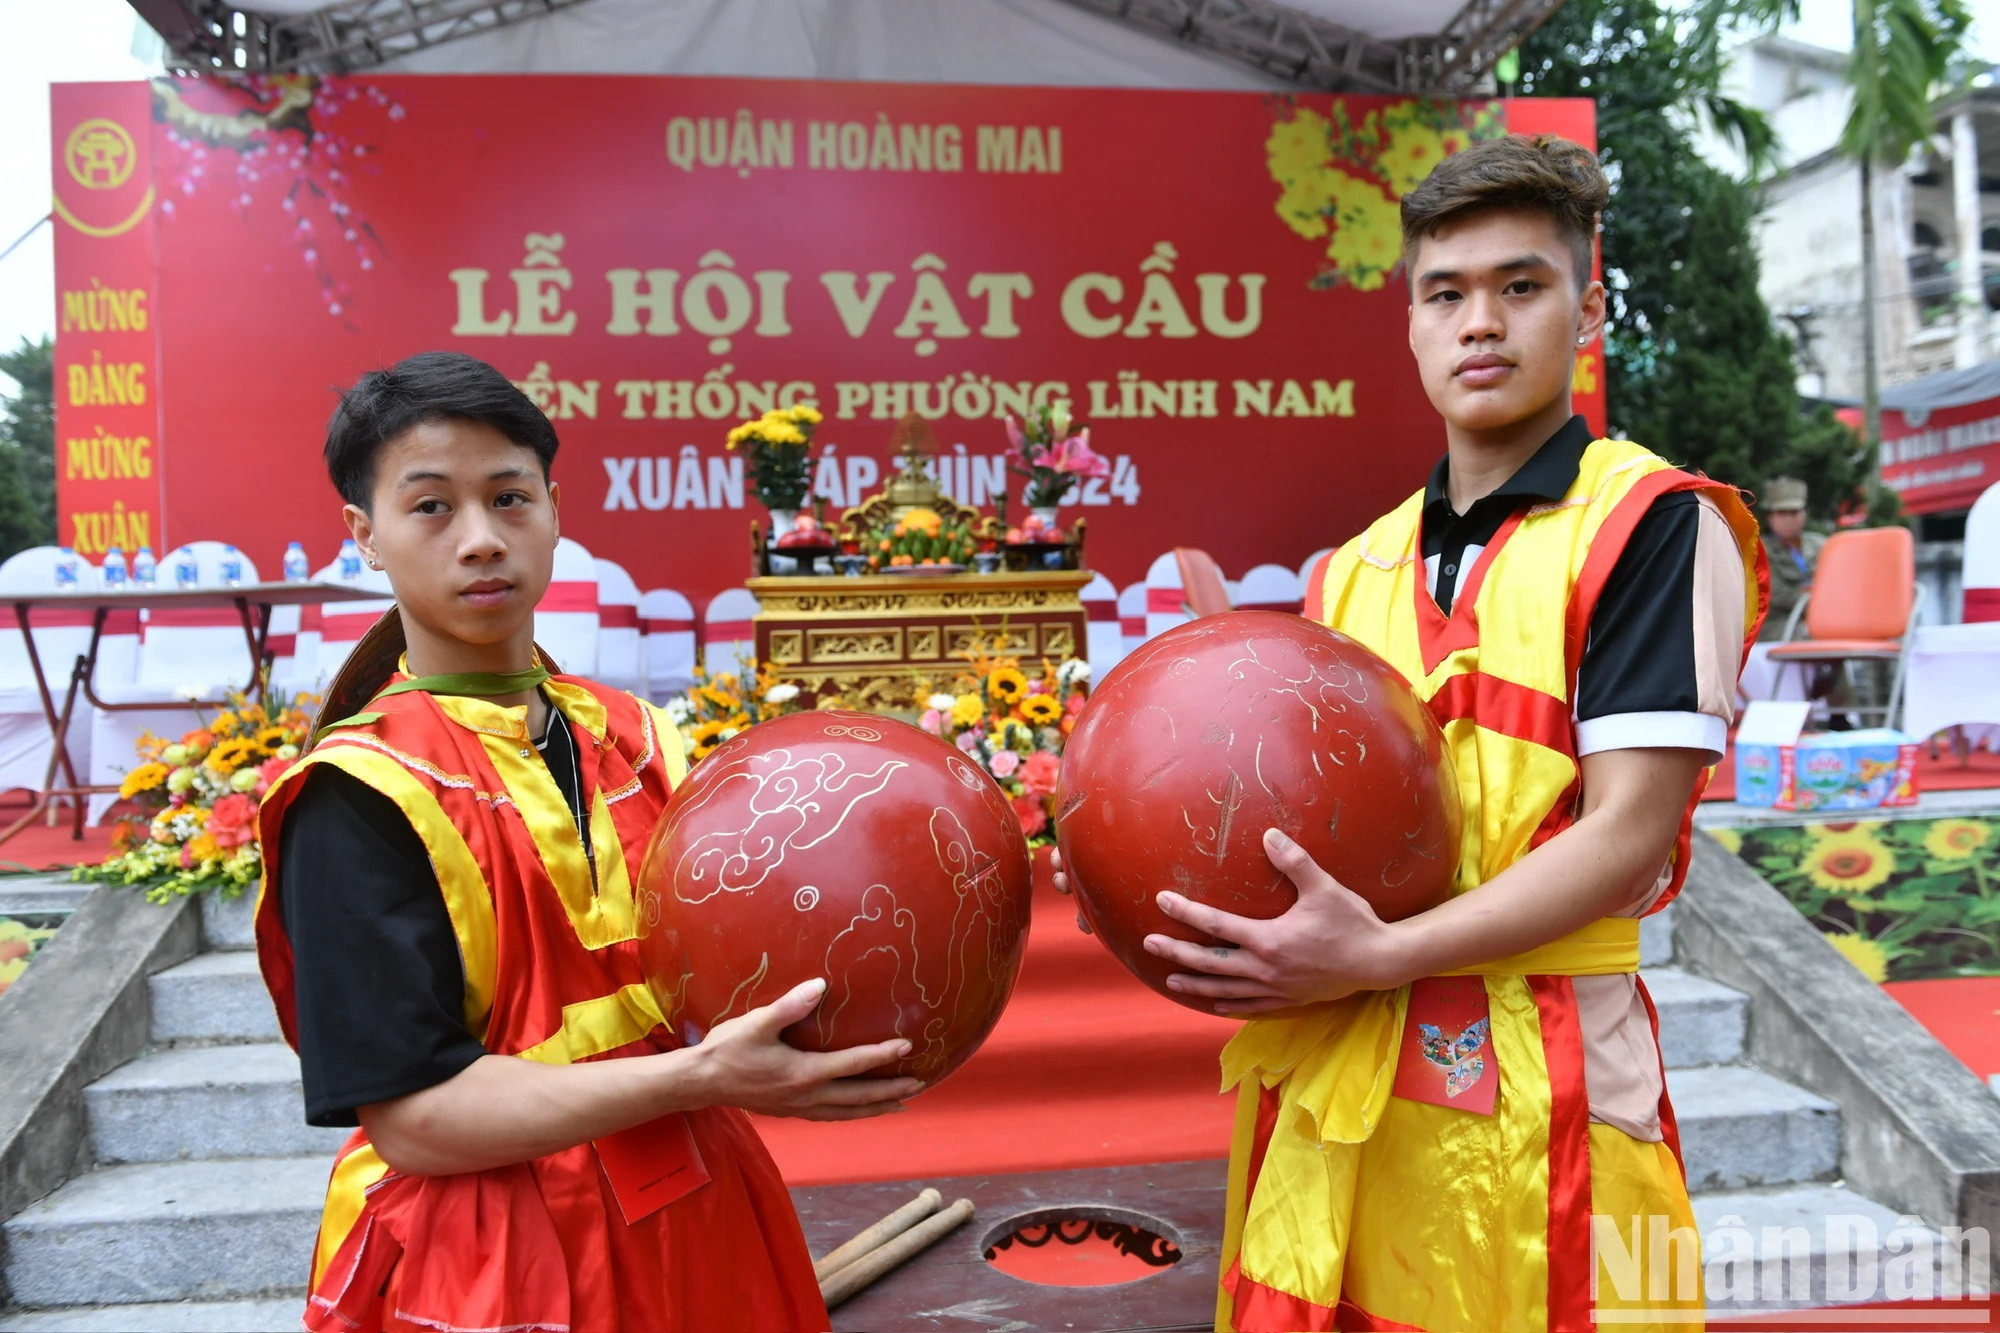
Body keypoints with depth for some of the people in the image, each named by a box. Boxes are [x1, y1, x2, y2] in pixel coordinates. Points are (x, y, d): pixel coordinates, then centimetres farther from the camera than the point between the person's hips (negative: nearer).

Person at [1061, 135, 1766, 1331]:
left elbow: (1629, 832, -14)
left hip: (1531, 1091, -5)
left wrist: (1382, 956, -23)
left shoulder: (1654, 521, -5)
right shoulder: (1356, 567, 11)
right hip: (1325, 1077, 5)